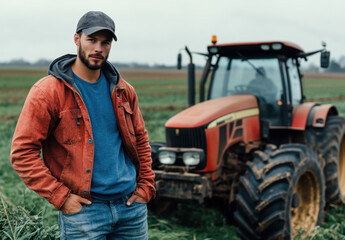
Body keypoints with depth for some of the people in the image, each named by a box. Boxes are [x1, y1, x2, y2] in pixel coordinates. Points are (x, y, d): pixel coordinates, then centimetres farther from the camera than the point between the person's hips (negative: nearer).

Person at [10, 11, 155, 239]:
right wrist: (61, 197, -13)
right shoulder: (48, 92, -9)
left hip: (131, 205, 5)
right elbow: (22, 152, -11)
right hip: (83, 208, -5)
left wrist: (146, 186, 8)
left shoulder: (122, 90, 7)